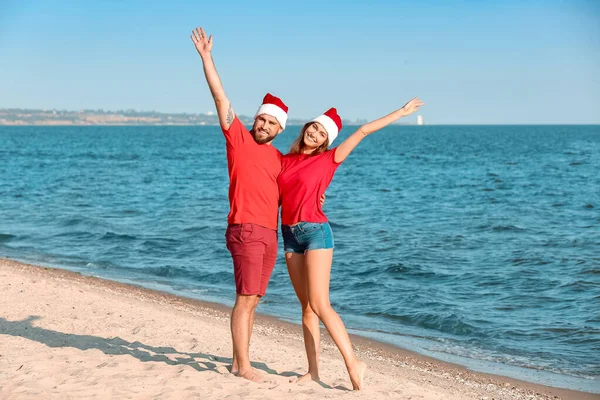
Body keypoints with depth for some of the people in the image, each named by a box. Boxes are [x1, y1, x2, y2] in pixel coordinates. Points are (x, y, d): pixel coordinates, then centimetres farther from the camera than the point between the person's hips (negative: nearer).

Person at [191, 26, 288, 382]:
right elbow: (220, 97, -6)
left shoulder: (279, 159, 16)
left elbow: (283, 193, 26)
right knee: (246, 298, -9)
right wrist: (207, 57, -10)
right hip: (245, 231, -7)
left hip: (270, 235, 7)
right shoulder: (239, 138, 0)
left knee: (252, 301, 9)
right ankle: (243, 365, -5)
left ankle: (239, 361, 16)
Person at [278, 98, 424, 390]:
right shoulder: (285, 161, 11)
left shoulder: (328, 160, -1)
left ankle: (353, 363, -10)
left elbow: (363, 131, 1)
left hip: (315, 231, -5)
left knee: (319, 304, -13)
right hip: (290, 234, 5)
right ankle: (313, 371, 8)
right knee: (306, 305, 6)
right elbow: (275, 196, 17)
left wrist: (401, 112, 2)